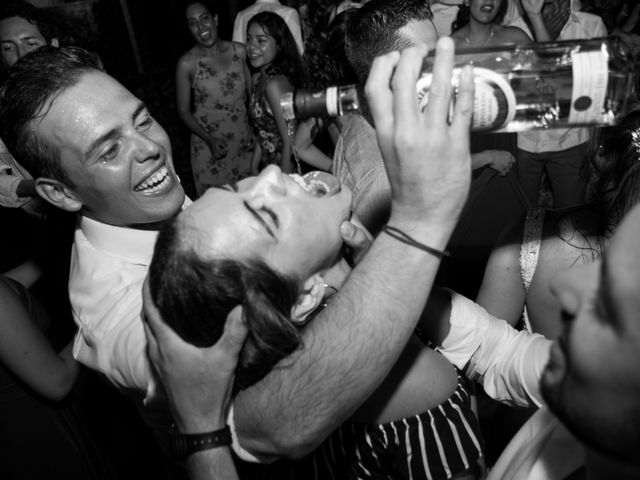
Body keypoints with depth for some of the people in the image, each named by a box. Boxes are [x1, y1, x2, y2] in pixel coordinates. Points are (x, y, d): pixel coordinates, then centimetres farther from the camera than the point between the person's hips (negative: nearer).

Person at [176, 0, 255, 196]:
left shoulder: (239, 51, -5)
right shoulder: (187, 64, -13)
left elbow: (252, 92, 5)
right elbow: (183, 111, -7)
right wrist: (209, 140, -19)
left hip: (244, 139, 3)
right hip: (208, 142, -3)